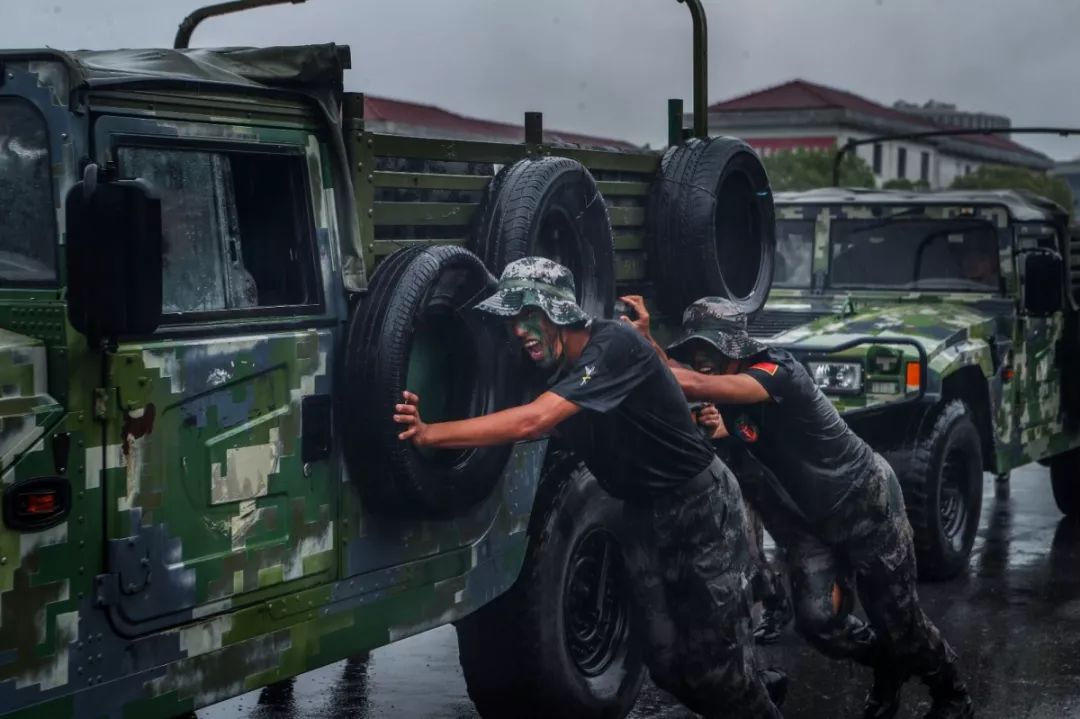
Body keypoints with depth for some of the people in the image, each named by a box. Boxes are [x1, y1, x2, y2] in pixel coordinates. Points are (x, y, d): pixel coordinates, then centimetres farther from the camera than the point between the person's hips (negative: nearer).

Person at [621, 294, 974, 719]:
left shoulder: (778, 371, -30)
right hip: (809, 519, 7)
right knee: (816, 621, -7)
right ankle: (888, 666, 24)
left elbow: (695, 387, -40)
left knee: (898, 622, 3)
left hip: (868, 504, -6)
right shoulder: (729, 393, -3)